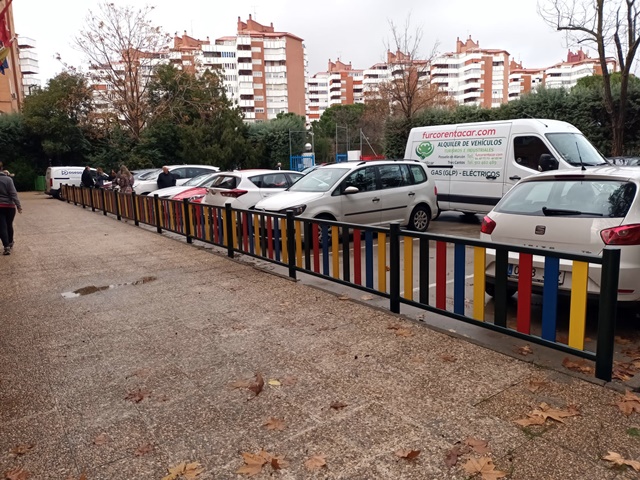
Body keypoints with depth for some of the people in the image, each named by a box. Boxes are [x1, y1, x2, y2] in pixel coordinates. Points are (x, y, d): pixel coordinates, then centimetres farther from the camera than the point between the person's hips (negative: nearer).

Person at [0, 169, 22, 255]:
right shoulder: (8, 179, -7)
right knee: (9, 225, 17)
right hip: (9, 206, 0)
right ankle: (10, 243, 32)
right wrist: (18, 206, -11)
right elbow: (13, 194, -12)